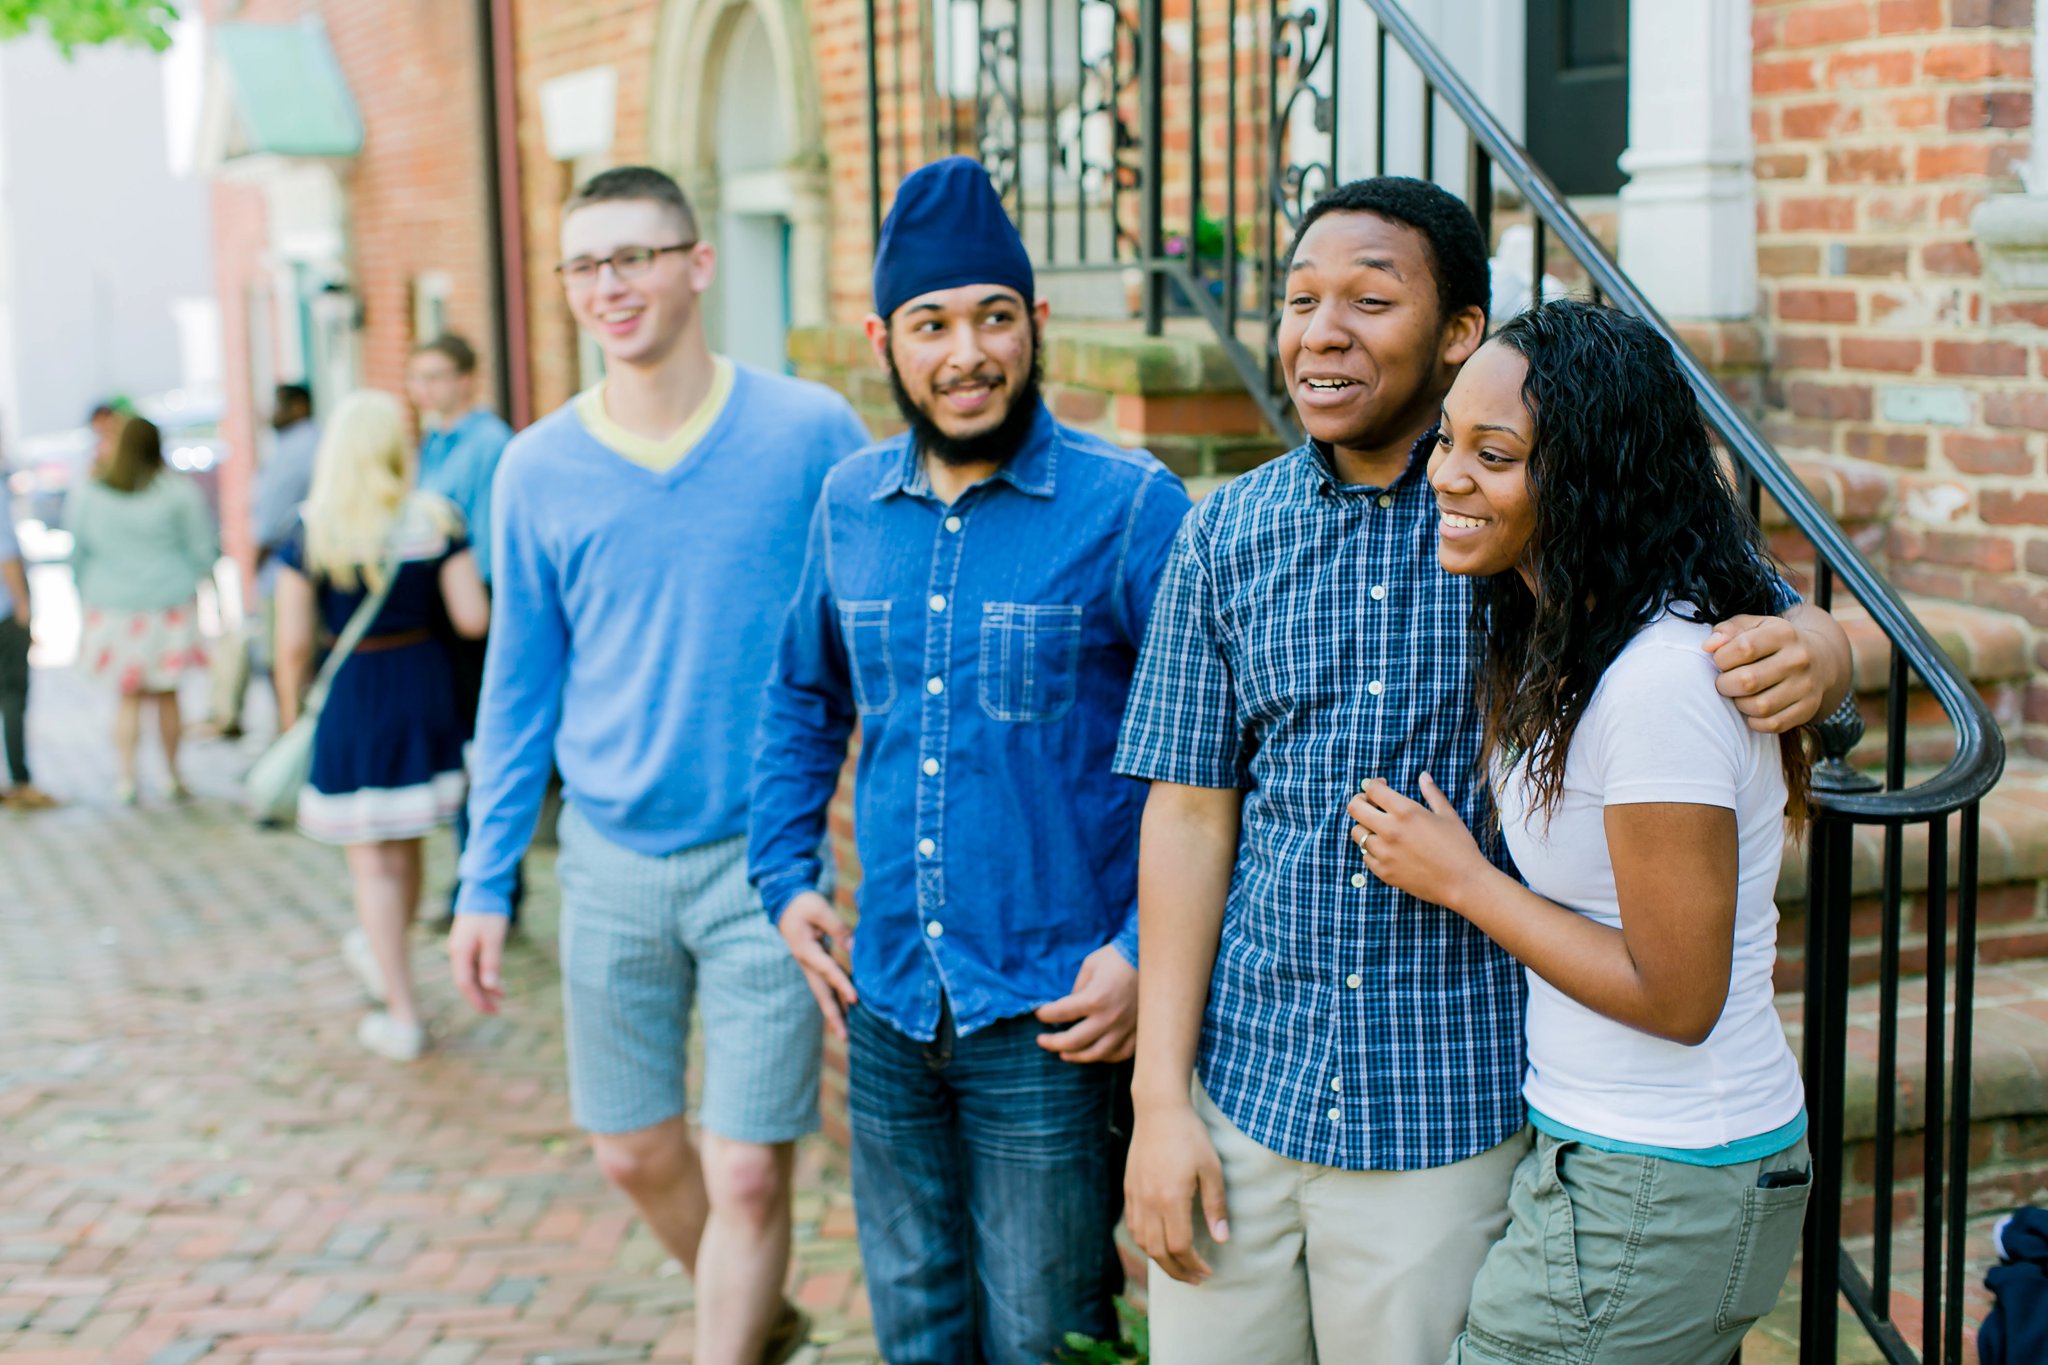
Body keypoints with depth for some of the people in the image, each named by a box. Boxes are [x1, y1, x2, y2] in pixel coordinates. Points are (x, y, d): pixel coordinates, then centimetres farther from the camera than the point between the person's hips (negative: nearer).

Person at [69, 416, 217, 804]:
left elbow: (80, 557, 5)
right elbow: (204, 550, -4)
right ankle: (173, 776, 15)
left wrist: (88, 604, 16)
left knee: (129, 697, 12)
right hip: (168, 605, -1)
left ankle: (127, 776, 3)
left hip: (113, 608, 1)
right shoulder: (179, 491, -6)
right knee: (166, 693, 11)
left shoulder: (89, 495, 0)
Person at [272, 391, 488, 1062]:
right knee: (405, 842, 22)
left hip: (352, 692, -3)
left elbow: (294, 645, -9)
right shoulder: (435, 520, -6)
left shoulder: (309, 534, -10)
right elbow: (473, 618, -8)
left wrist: (292, 718, 5)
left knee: (373, 860, 5)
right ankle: (381, 952, 44)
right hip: (425, 684, 3)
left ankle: (403, 1017, 8)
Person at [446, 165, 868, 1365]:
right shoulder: (539, 469, 2)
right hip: (611, 861, 4)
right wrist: (487, 884, 8)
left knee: (745, 1171, -2)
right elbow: (520, 687, 9)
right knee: (634, 1153, 15)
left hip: (763, 858, -3)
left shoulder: (812, 432, -7)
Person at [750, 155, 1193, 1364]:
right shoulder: (850, 504, 5)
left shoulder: (1128, 505, -12)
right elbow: (803, 697, 20)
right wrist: (786, 878, 11)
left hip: (1050, 1022, -5)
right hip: (887, 1010, 5)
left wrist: (1148, 954, -15)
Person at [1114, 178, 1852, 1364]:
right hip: (1239, 1088, 2)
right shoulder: (1226, 536, 1)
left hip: (1453, 1114, -2)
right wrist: (1161, 1096, -1)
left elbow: (1765, 623, 2)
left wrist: (1812, 652, -24)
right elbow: (1190, 815, 2)